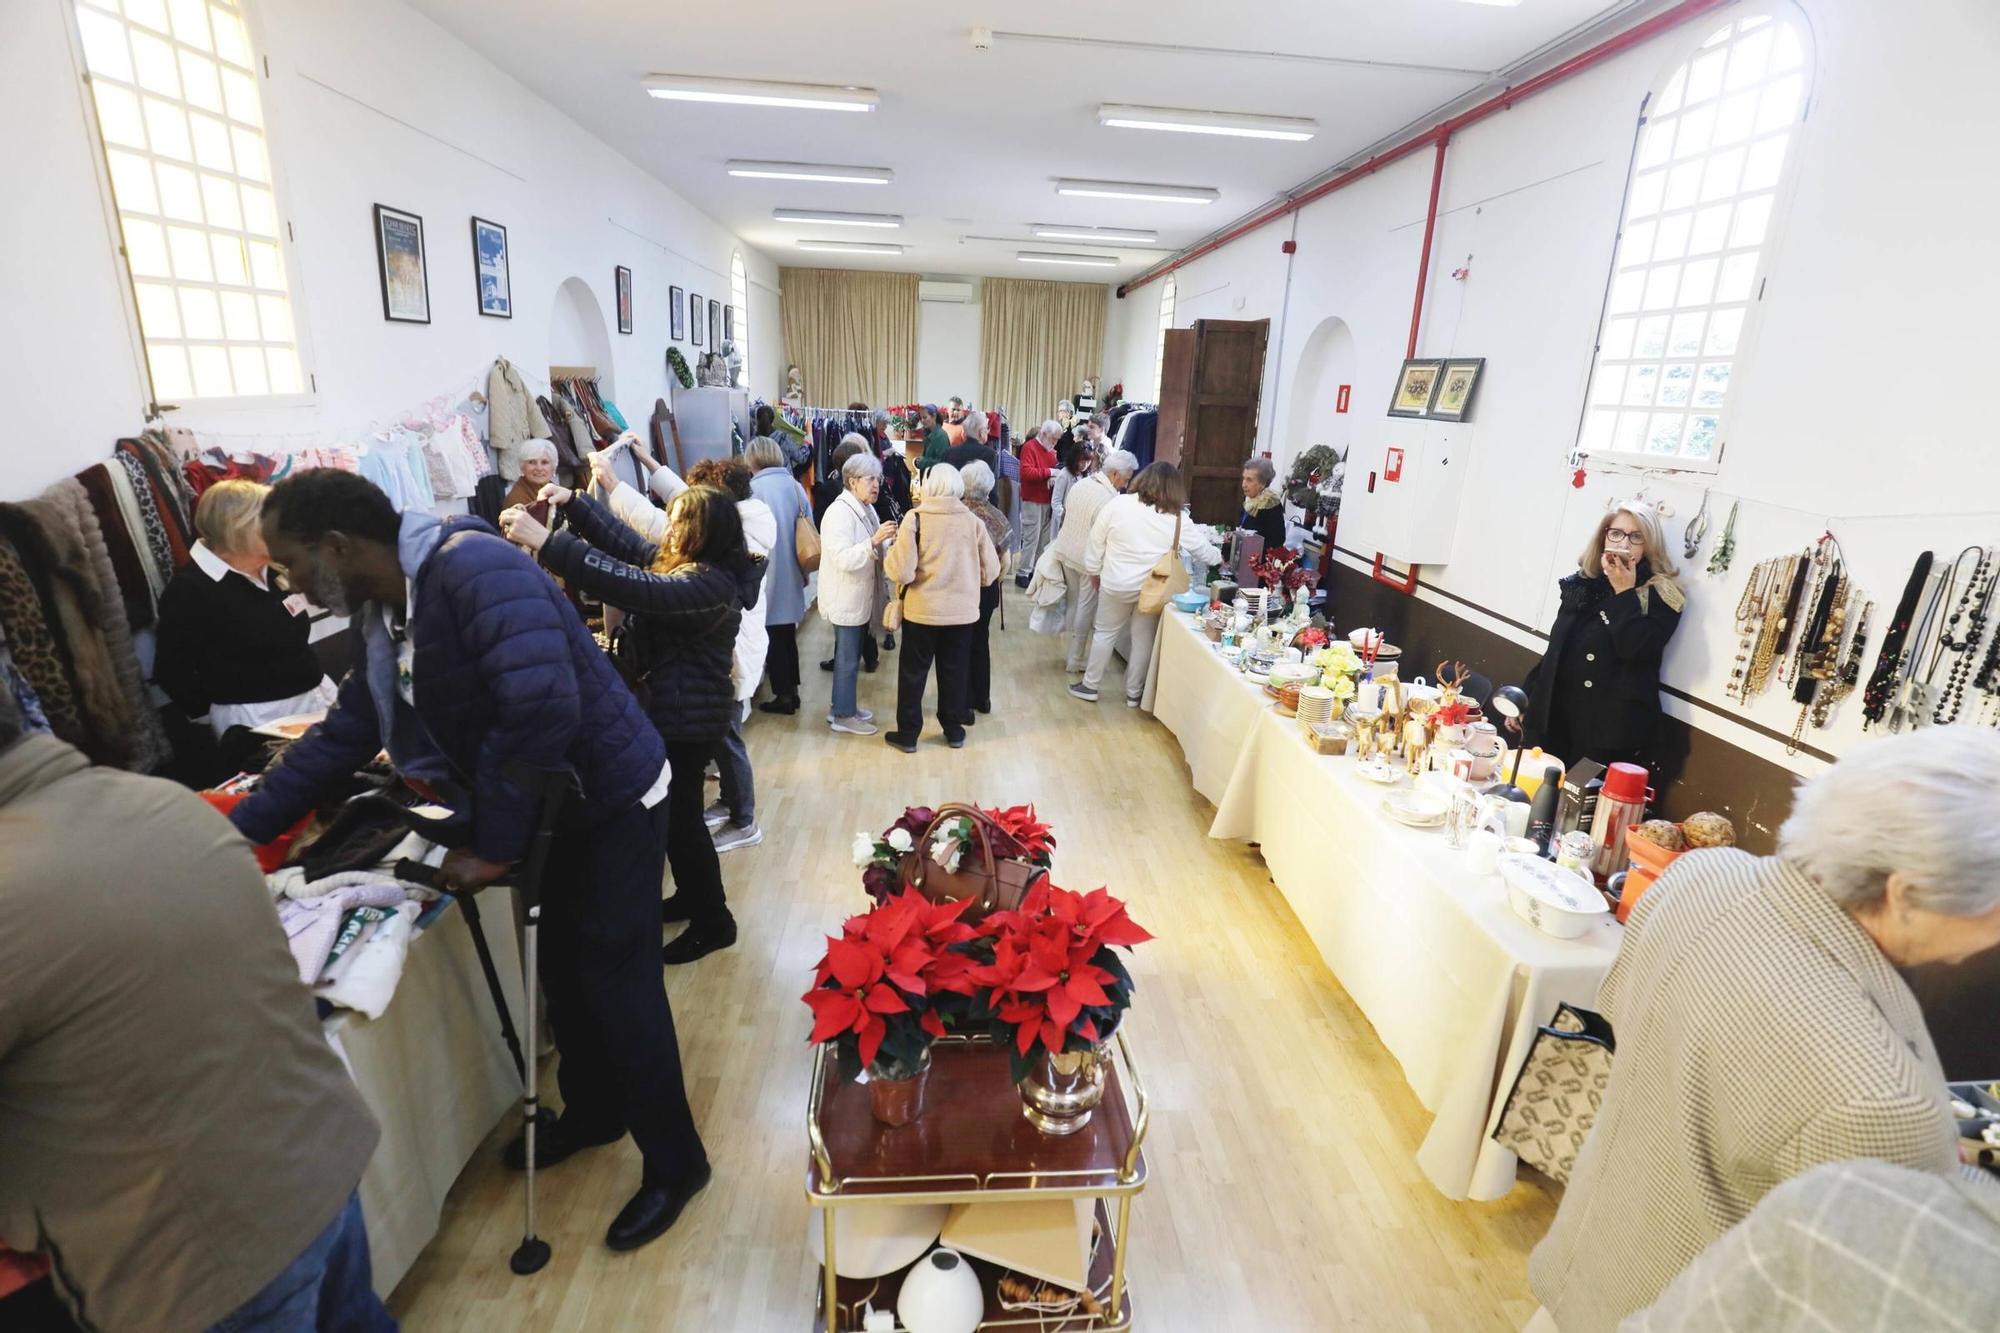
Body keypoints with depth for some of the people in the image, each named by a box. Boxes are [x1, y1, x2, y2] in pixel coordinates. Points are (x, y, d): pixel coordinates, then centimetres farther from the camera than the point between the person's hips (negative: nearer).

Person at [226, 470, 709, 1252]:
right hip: (551, 806, 9)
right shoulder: (388, 613, 5)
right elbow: (345, 734, 14)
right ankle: (592, 1111, 44)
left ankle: (674, 1161, 20)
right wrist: (243, 828, 12)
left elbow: (542, 708, -36)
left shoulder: (475, 571, -27)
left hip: (613, 797, -9)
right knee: (562, 969, 21)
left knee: (618, 980, 0)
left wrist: (494, 843, -27)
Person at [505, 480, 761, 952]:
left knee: (680, 816, 3)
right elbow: (626, 541, 14)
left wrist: (544, 542, -39)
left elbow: (629, 586, -37)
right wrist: (572, 502, 3)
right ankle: (692, 895, 41)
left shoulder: (710, 586, -27)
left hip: (688, 717, -10)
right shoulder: (677, 560, 4)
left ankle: (713, 922, 20)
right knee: (674, 810, 22)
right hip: (672, 707, 10)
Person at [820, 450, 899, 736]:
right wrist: (874, 541, -37)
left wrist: (889, 541, 0)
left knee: (852, 655, 17)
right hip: (846, 600, -9)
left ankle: (845, 705, 29)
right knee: (847, 658, 0)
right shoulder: (839, 512, -19)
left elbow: (873, 552, 19)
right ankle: (842, 715, 10)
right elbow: (843, 559, -28)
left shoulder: (866, 509, 10)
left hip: (861, 598, 9)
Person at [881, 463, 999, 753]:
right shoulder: (973, 521, -5)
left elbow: (902, 571, -17)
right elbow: (991, 570, 1)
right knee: (954, 671, 17)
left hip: (922, 610, -2)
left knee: (913, 672, 12)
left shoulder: (915, 519, -13)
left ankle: (907, 734, 21)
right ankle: (954, 730, 28)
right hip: (962, 610, 2)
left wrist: (889, 555, 3)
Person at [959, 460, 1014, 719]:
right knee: (980, 640, 21)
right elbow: (1005, 563, 1)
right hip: (988, 590, 5)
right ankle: (982, 699, 32)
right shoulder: (998, 517, -5)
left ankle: (965, 705, 14)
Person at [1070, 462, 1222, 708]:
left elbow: (1095, 545, -3)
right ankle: (1133, 694, 25)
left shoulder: (1118, 505, -9)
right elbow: (1205, 553, 6)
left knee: (1105, 633, 16)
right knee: (1143, 639, 14)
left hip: (1116, 584, 0)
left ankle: (1089, 686, 25)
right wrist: (1218, 556, 28)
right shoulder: (1179, 520, -6)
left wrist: (1095, 574, 11)